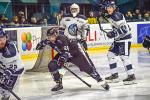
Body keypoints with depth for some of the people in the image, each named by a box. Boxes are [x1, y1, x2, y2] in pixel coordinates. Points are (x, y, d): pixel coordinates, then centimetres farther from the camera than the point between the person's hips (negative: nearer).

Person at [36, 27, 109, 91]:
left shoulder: (62, 39, -33)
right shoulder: (50, 41, -13)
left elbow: (66, 52, -39)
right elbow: (38, 46, -3)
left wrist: (61, 60, -49)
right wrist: (43, 43, -21)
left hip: (75, 53, -7)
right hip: (63, 54, 7)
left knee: (87, 67, -12)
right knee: (52, 65, -11)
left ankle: (100, 81, -1)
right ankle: (59, 84, 4)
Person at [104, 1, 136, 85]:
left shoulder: (117, 16, -20)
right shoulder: (110, 16, 10)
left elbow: (124, 29, -26)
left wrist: (114, 34, -23)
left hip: (125, 39, -10)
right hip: (118, 39, 10)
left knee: (124, 57, -13)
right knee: (110, 55, 9)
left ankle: (132, 76, -6)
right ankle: (115, 75, 14)